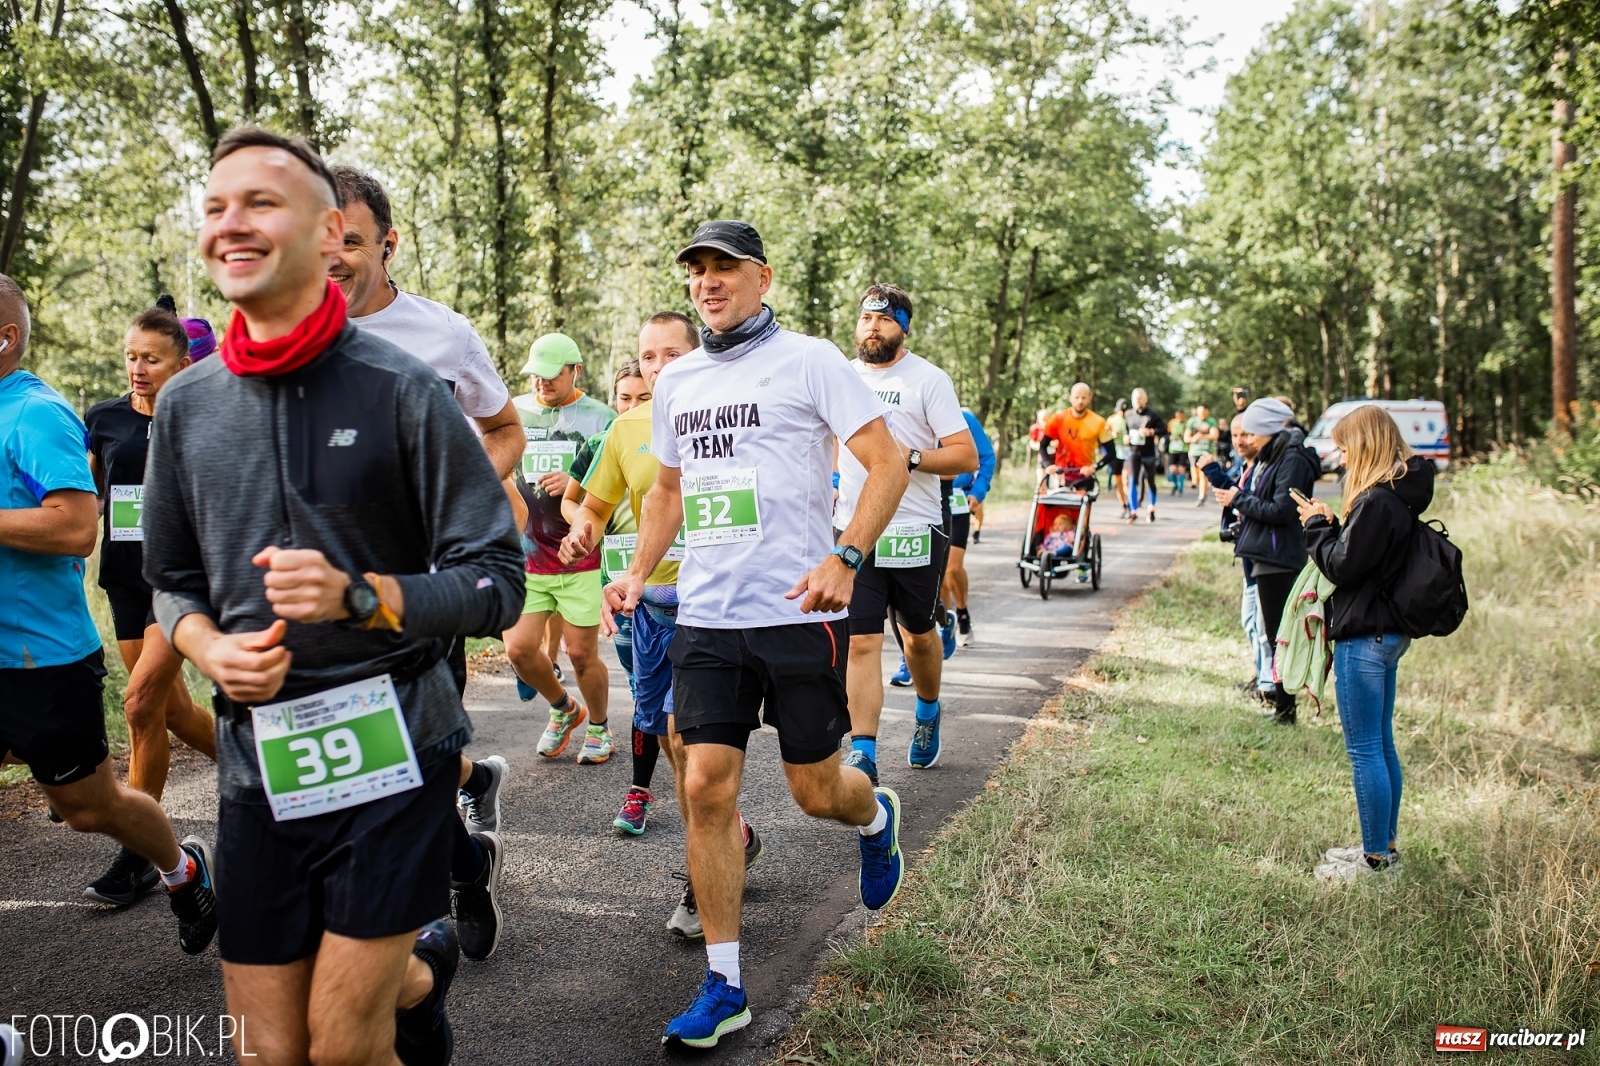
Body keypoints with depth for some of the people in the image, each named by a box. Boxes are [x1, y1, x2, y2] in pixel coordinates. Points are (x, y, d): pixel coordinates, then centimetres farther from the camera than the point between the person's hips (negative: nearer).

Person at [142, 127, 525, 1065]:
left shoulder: (402, 390, -8)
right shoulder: (187, 405, 7)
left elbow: (494, 583, -9)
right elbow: (173, 580, 18)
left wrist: (357, 595, -24)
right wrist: (209, 647, -4)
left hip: (392, 748, -4)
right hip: (258, 761, 5)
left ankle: (415, 974, 32)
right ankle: (421, 967, 37)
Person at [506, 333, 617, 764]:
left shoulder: (600, 418, -1)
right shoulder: (514, 413, 9)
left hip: (580, 557, -3)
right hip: (526, 555, 3)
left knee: (582, 653, 2)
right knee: (520, 648, -3)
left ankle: (599, 728, 27)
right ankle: (563, 709, 26)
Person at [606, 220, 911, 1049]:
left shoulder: (807, 360, -4)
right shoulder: (676, 381, 13)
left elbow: (888, 461, -8)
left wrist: (845, 559, -21)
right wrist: (638, 574, 9)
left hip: (795, 612, -4)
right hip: (705, 617, 5)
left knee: (815, 789, 5)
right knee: (705, 787, -2)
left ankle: (875, 818, 44)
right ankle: (723, 986, 10)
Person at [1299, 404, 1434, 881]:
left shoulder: (1376, 501, -21)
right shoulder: (1401, 496, 10)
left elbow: (1342, 566, -19)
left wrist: (1317, 525, -6)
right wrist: (1332, 524, 4)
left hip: (1364, 637, -10)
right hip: (1388, 632, 10)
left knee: (1364, 751, -2)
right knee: (1382, 746, 18)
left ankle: (1375, 860, 7)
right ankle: (1386, 844, 29)